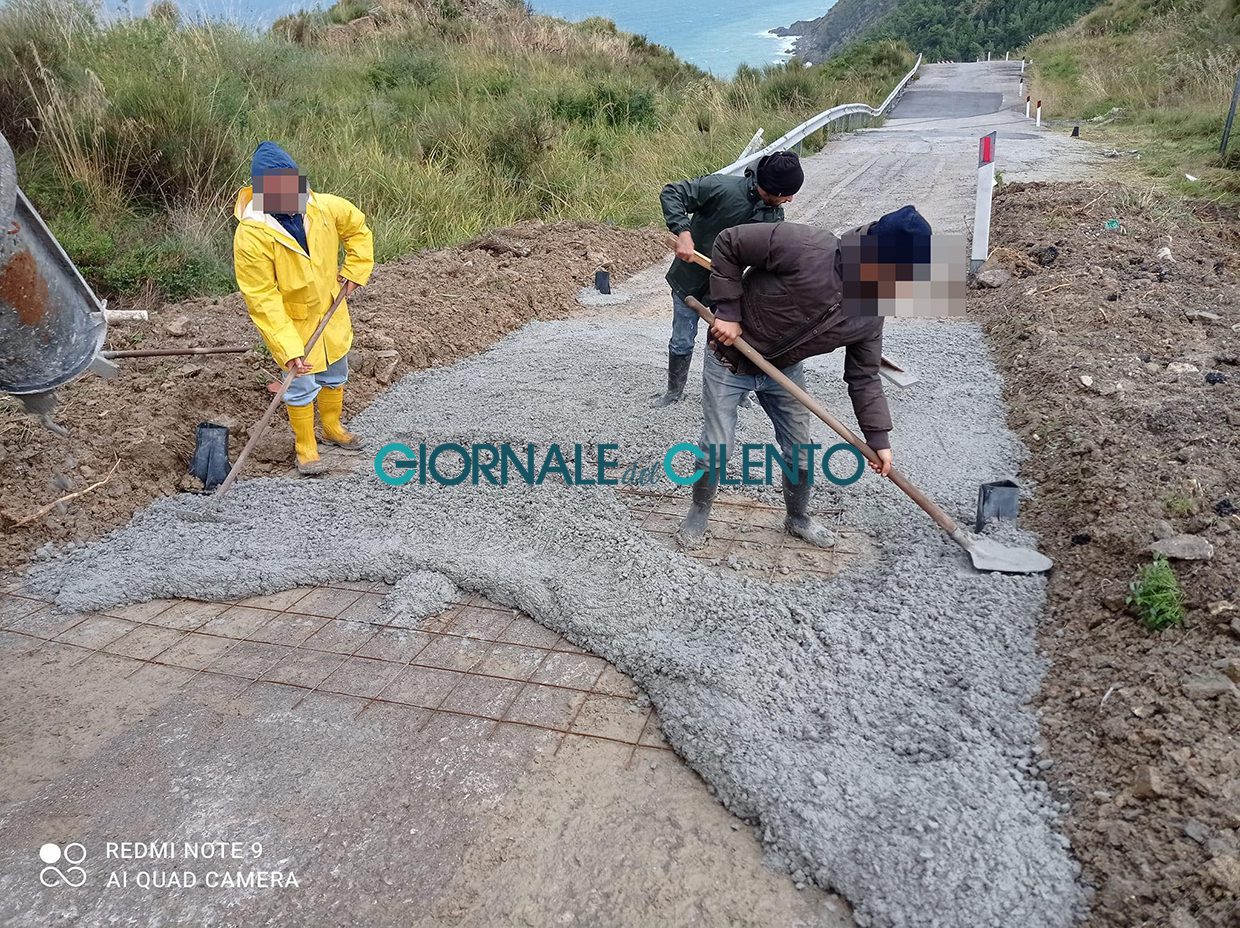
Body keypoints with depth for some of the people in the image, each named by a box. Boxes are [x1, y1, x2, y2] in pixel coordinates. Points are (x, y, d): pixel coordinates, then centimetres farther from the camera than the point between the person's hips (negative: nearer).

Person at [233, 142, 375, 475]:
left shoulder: (325, 207, -16)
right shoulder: (251, 235, -28)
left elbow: (358, 229, 6)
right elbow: (262, 299, -27)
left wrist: (354, 272, -2)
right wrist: (288, 348, -31)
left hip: (331, 313, 5)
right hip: (289, 321, -5)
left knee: (335, 375, 22)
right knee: (302, 386, 5)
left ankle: (332, 427, 47)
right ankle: (305, 445, 29)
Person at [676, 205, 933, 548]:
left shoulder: (870, 315, -14)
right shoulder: (805, 248, -35)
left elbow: (864, 377, -2)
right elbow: (728, 244, -25)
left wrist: (878, 438, -5)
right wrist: (728, 311, -24)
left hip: (785, 370, 5)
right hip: (729, 360, -5)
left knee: (800, 451, 12)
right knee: (716, 449, -1)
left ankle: (798, 517, 38)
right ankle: (699, 513, 27)